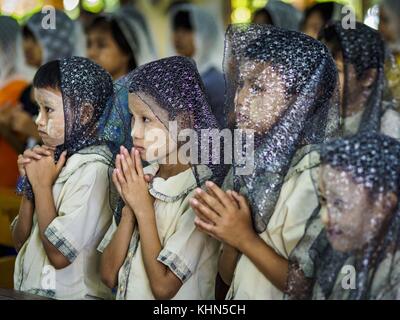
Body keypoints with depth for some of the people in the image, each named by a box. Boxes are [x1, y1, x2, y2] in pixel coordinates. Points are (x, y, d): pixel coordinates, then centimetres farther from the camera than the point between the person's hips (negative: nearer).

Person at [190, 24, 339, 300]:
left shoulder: (317, 178, -21)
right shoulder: (252, 163, -2)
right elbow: (228, 279, 1)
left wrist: (245, 238, -21)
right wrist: (229, 237, -16)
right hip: (238, 294, 5)